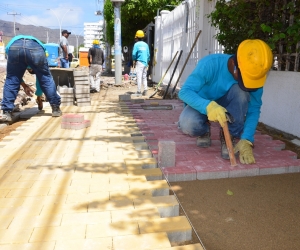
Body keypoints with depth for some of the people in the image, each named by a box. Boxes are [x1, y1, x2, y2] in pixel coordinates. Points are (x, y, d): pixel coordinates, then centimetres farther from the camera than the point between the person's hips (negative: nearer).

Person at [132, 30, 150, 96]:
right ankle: (145, 90, 8)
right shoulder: (146, 45, 10)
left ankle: (139, 91, -5)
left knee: (139, 77, -4)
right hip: (145, 63, 5)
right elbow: (148, 54, 12)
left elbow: (134, 54, -9)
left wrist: (134, 61, 7)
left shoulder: (136, 44, -5)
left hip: (139, 62, -5)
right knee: (144, 77, 12)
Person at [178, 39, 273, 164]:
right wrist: (208, 106, -53)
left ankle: (230, 136, -11)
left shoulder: (255, 76, -23)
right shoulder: (211, 63, -33)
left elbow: (254, 110, -18)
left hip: (227, 106, 2)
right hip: (202, 104, -2)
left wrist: (246, 140, -32)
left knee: (241, 91, -32)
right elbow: (184, 92, -35)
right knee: (188, 124, -35)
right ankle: (205, 130, 2)